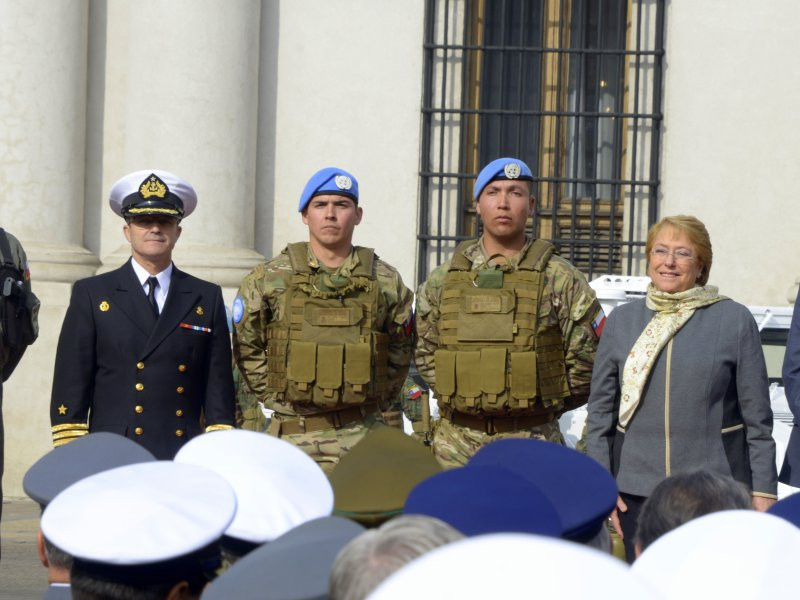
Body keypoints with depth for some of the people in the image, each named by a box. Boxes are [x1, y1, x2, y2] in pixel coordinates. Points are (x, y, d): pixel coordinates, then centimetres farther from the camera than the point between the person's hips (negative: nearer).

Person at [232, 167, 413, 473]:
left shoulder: (386, 283, 6)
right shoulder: (268, 279, 2)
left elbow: (399, 353, 15)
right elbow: (247, 349, 9)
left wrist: (376, 403, 7)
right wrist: (279, 401, 3)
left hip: (361, 437, 1)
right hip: (293, 434, -1)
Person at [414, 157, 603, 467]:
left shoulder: (560, 280, 0)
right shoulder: (443, 280, 9)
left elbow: (587, 357, 3)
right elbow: (424, 350, 19)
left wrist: (545, 404, 3)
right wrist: (457, 395, 9)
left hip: (531, 442, -2)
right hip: (456, 443, 3)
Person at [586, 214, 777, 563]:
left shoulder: (735, 320, 0)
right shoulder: (622, 321, 8)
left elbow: (758, 417, 1)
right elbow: (600, 409, 10)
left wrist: (763, 491, -2)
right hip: (637, 492, 3)